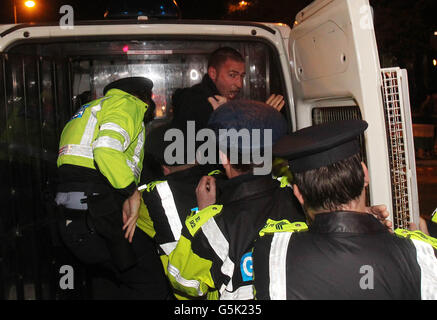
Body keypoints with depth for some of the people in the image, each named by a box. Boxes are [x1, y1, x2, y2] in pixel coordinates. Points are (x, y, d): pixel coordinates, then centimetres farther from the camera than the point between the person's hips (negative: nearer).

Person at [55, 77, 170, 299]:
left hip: (69, 220, 10)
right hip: (99, 220, -10)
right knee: (153, 287, -5)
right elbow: (106, 149, -20)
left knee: (109, 285, 23)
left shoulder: (88, 110, 31)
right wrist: (132, 193, -13)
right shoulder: (128, 104, 2)